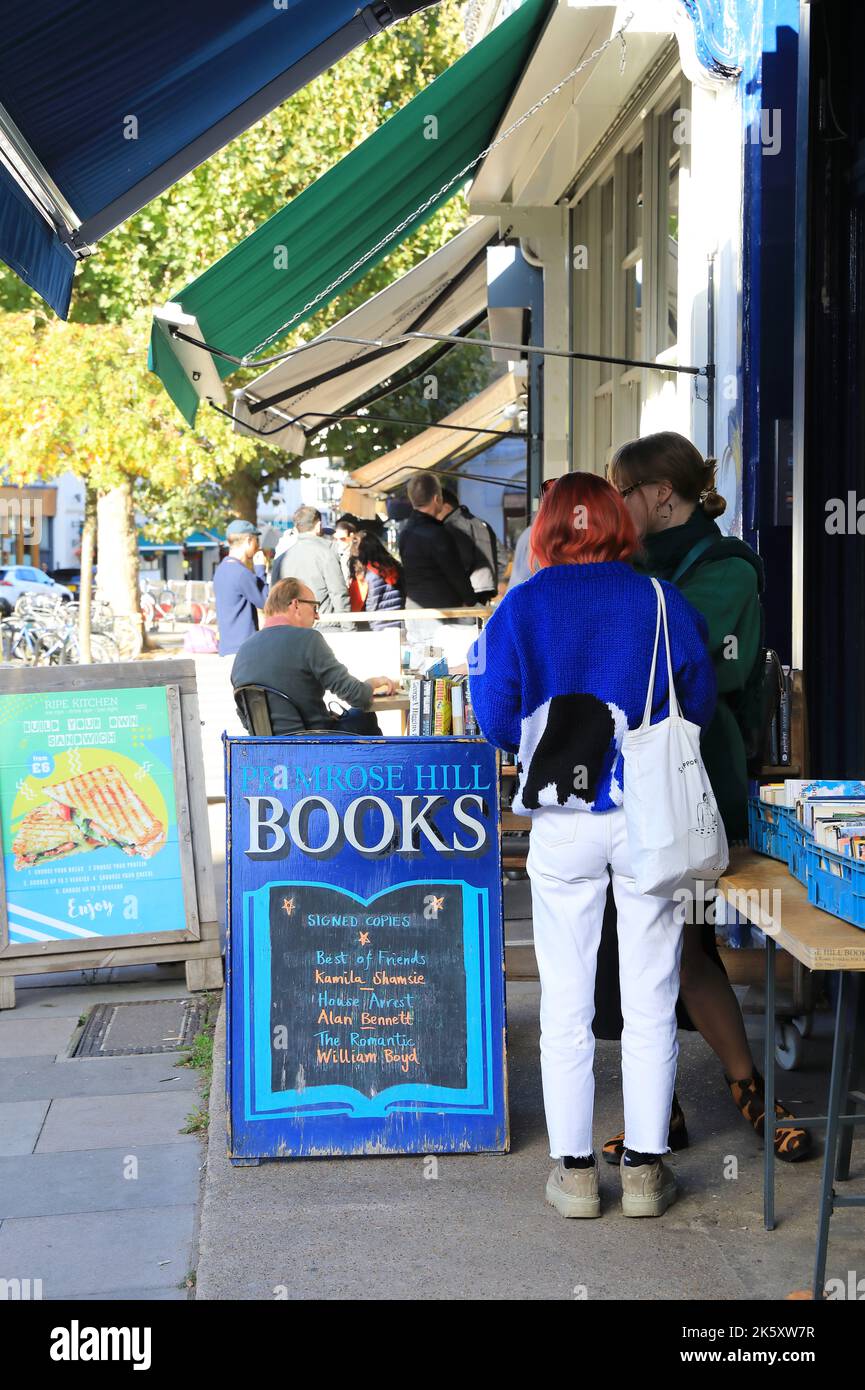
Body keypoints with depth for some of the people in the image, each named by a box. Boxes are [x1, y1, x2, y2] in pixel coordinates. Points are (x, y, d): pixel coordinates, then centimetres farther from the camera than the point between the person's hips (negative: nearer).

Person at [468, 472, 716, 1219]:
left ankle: (574, 1169, 14)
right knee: (651, 1003, 8)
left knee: (566, 1005, 9)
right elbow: (701, 704, 7)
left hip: (563, 825, 0)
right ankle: (645, 1168, 13)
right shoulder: (665, 602, -2)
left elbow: (497, 722, 0)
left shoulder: (520, 609, -3)